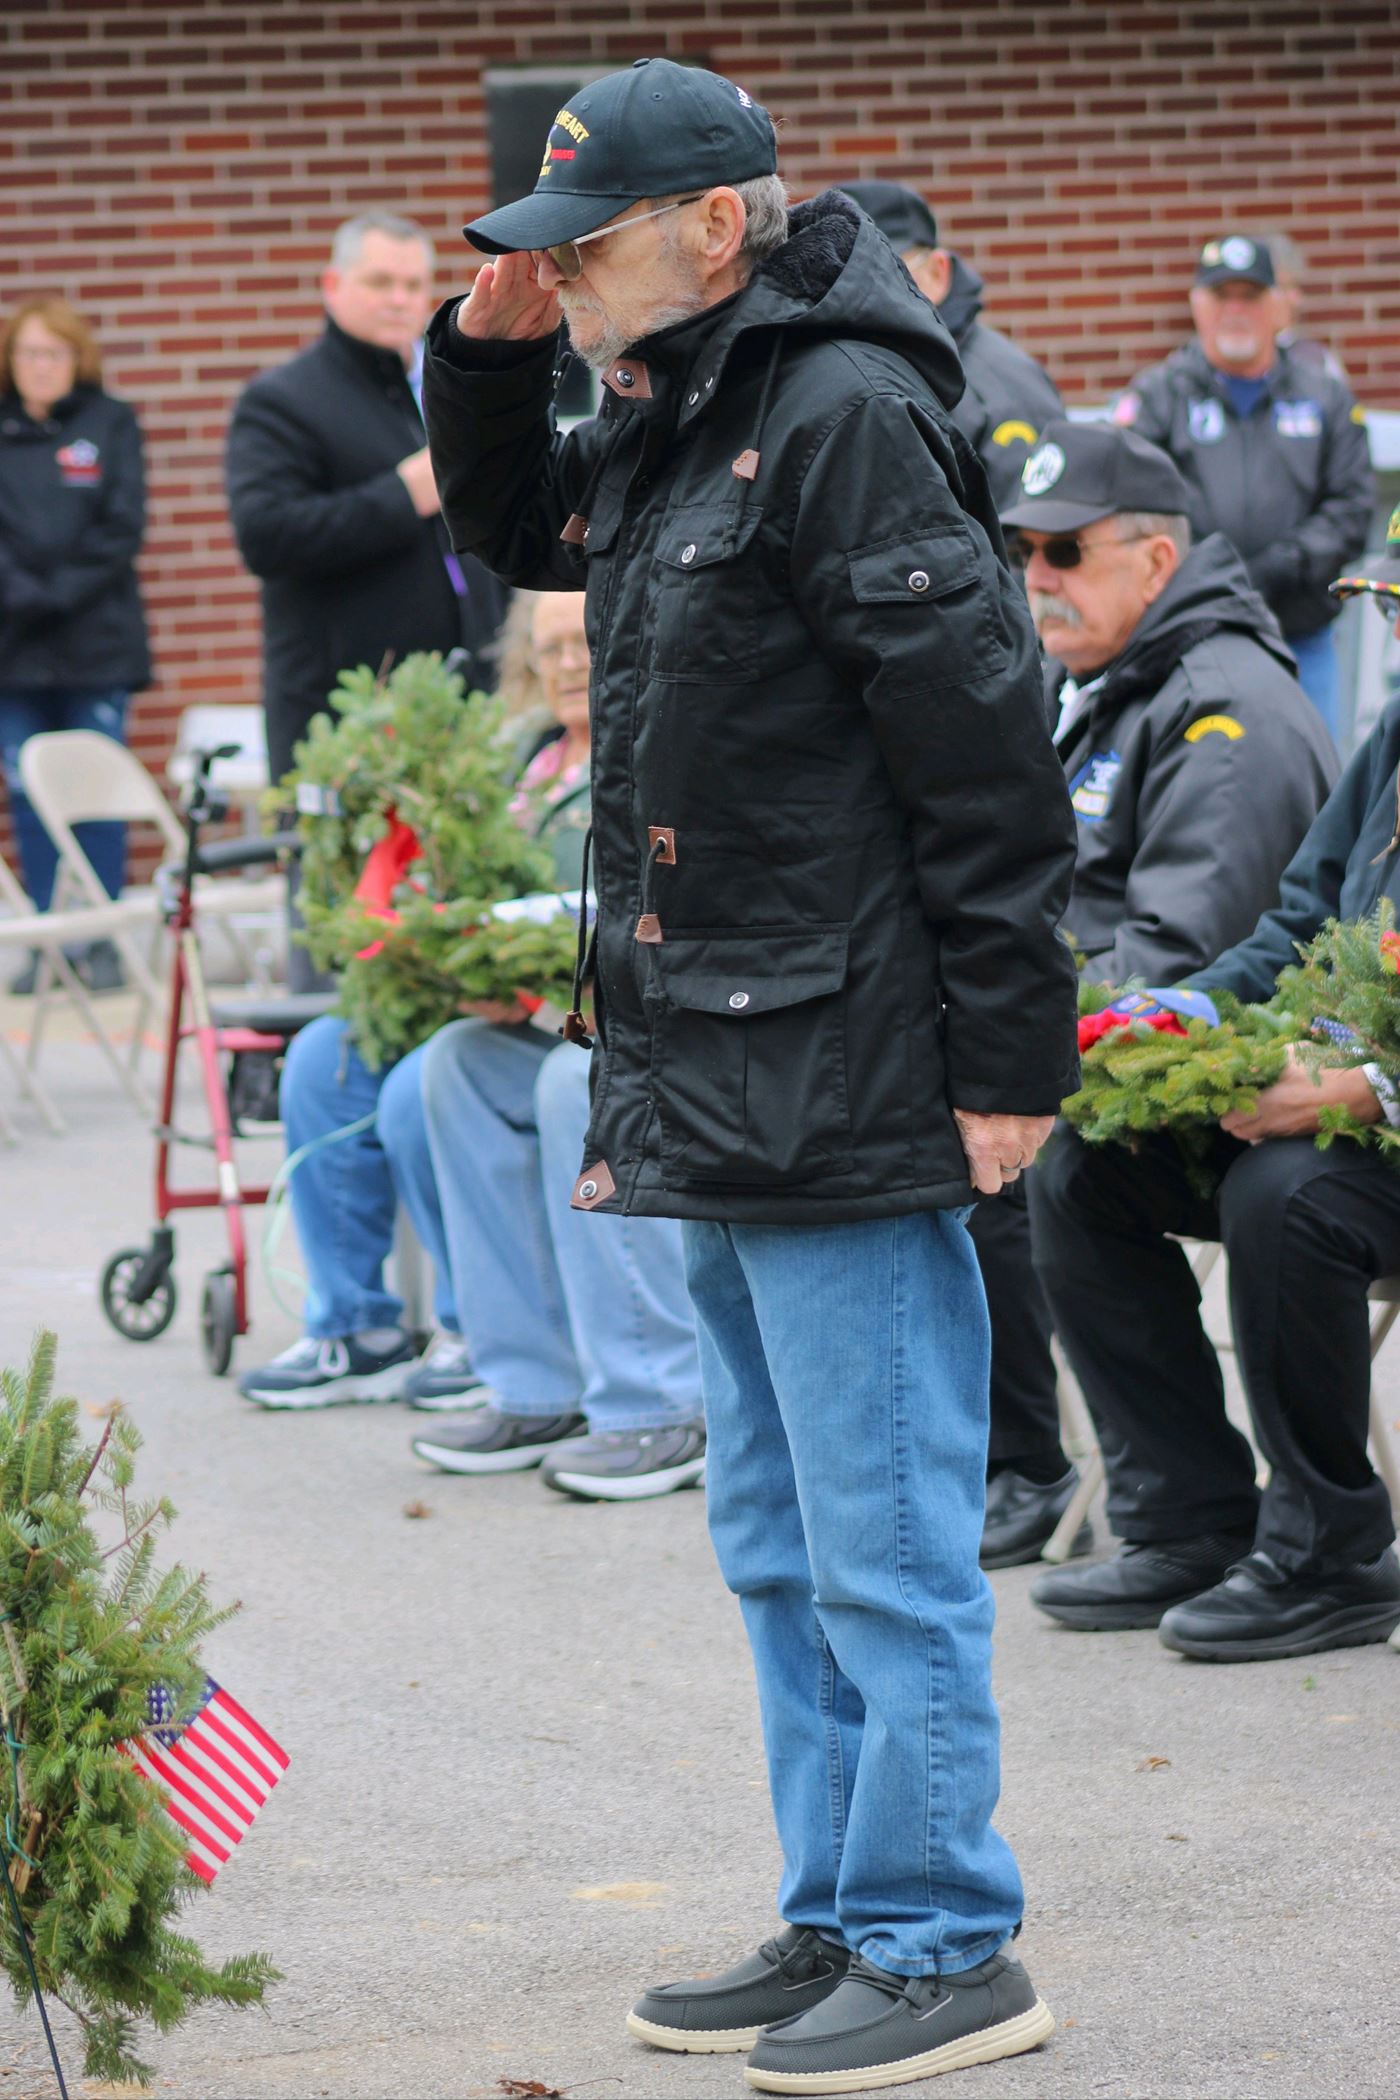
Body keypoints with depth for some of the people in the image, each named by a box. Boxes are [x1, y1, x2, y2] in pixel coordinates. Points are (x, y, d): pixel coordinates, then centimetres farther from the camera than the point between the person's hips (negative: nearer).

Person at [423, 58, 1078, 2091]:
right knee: (780, 1544, 16)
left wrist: (1006, 1055, -18)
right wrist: (485, 361, 13)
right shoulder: (670, 428, 13)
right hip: (722, 1084, 10)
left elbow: (986, 745, -18)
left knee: (882, 1544, -4)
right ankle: (841, 1922, 25)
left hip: (848, 1088, -10)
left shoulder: (844, 414, -15)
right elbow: (514, 530, 34)